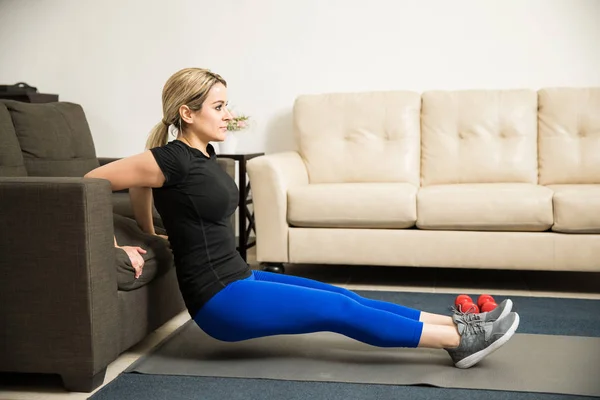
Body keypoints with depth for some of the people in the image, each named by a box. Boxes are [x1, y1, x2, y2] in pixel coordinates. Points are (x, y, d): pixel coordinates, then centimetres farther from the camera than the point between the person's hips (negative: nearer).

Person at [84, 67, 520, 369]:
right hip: (219, 299, -9)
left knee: (343, 297, 3)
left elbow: (141, 182, 25)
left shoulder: (202, 154, 8)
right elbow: (90, 181, -13)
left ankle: (455, 324, 6)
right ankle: (460, 339, -4)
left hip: (239, 280, 9)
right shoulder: (172, 160, -18)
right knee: (338, 310, -10)